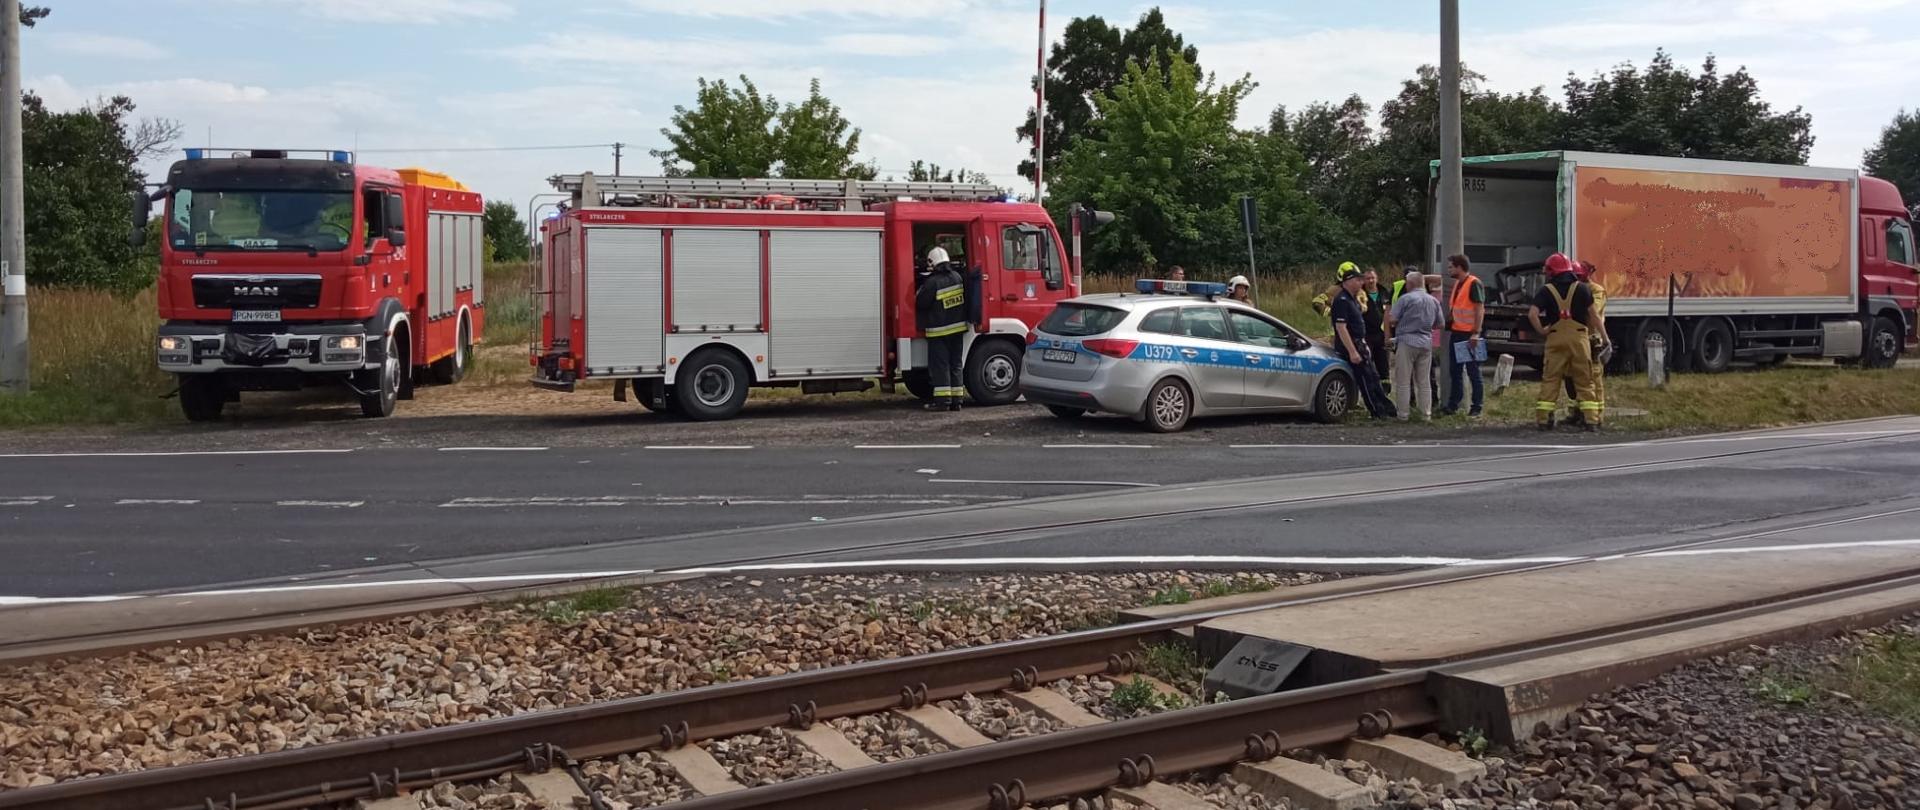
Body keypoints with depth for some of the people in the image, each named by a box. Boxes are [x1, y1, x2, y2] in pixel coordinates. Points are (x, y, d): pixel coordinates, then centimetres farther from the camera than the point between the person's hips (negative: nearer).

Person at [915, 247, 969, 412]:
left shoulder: (932, 282, -17)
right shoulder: (957, 277, 2)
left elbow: (921, 303, -9)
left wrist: (920, 291, 10)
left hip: (939, 330, -6)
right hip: (958, 327, 6)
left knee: (939, 365, -1)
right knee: (955, 365, 10)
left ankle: (942, 400, -5)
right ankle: (956, 400, 11)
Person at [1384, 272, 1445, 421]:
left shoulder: (1405, 298, -9)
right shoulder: (1434, 301, 9)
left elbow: (1391, 320, -10)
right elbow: (1440, 324, 14)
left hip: (1406, 342, -5)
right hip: (1426, 343, 5)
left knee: (1403, 381, 0)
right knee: (1424, 382, 11)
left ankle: (1403, 414, 0)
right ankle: (1426, 414, 12)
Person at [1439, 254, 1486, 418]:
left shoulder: (1473, 284, -12)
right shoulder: (1457, 284, 15)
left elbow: (1480, 309, -17)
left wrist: (1476, 333, -22)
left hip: (1469, 335, -9)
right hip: (1456, 333, 9)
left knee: (1473, 372, -3)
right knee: (1455, 372, 13)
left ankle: (1477, 408, 2)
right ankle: (1453, 405, 21)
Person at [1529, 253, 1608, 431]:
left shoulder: (1546, 291, 1)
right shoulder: (1582, 288, 4)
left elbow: (1532, 314, -12)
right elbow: (1594, 314, 3)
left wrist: (1541, 331, 1)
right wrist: (1604, 338, 7)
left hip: (1556, 338, 0)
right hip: (1579, 337, 1)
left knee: (1550, 379, 6)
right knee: (1584, 380, 7)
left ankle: (1543, 418, 3)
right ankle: (1591, 419, 3)